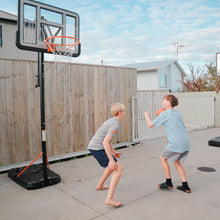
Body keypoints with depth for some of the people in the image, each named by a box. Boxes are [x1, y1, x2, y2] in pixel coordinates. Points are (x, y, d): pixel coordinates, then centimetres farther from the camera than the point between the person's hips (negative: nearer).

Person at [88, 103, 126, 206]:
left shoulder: (111, 121, 15)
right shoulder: (115, 125, -15)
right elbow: (105, 142, -23)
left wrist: (114, 152, 30)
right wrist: (111, 159, -21)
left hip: (92, 146, 10)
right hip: (98, 148, -10)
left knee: (113, 165, 27)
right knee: (118, 169, -8)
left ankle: (100, 185, 42)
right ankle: (109, 198, -13)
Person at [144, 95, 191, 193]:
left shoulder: (164, 114, -5)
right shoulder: (178, 113, 17)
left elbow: (150, 125, -2)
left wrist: (147, 115, 18)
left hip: (176, 143, -7)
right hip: (186, 142, 8)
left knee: (163, 158, 14)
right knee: (177, 162, 23)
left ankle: (169, 183, 19)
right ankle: (185, 186, 22)